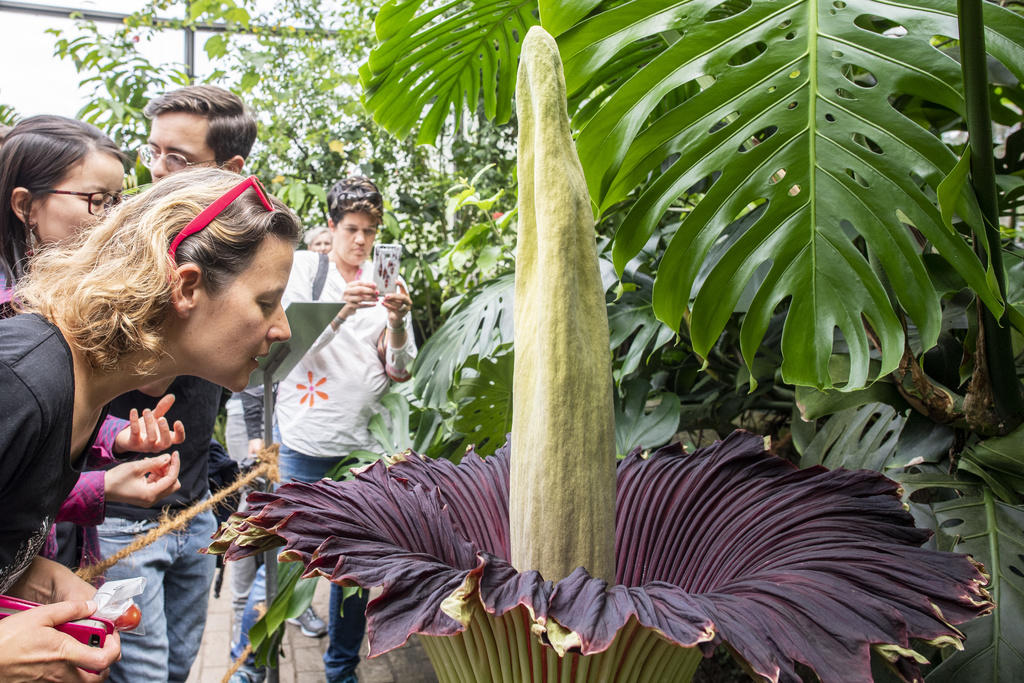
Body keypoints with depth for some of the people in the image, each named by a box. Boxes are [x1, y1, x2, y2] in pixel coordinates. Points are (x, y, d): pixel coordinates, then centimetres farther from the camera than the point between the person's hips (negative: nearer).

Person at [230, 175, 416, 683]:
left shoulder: (385, 282, 8)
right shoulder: (305, 267, 3)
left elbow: (399, 371, 4)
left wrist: (397, 322, -15)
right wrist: (341, 311, -22)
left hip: (362, 445, 3)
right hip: (304, 439, -2)